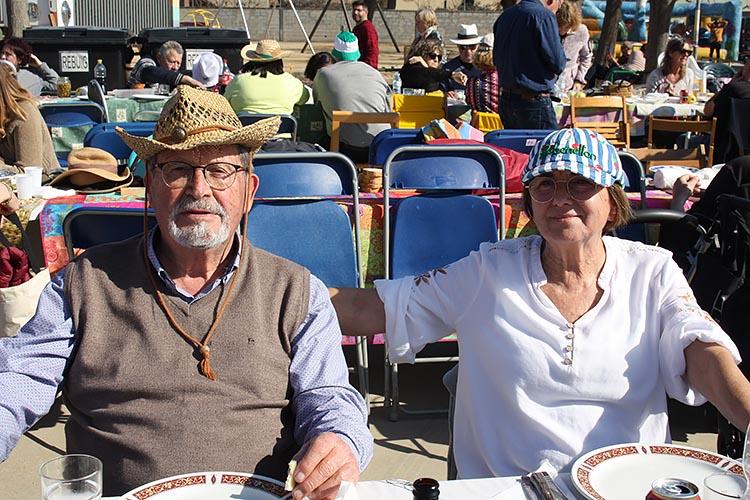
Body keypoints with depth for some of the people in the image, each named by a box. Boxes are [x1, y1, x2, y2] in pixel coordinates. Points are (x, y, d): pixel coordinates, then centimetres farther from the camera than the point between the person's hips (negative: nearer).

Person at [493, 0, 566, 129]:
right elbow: (558, 64, -12)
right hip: (534, 103, -8)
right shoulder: (544, 16, -13)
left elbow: (497, 61, 17)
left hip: (506, 100, 8)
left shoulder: (505, 15, 11)